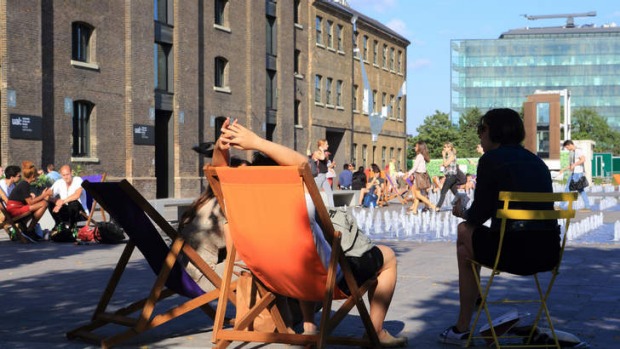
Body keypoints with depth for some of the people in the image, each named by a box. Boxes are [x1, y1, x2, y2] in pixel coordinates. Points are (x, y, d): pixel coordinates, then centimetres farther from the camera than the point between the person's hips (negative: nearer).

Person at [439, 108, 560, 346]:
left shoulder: (491, 159, -3)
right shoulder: (537, 161, 17)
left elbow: (479, 216, -3)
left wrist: (462, 212, 21)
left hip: (513, 251, -7)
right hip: (548, 253, 7)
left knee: (465, 232, 23)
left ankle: (463, 329, 25)